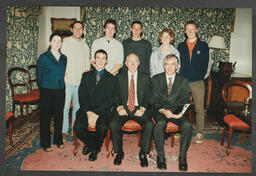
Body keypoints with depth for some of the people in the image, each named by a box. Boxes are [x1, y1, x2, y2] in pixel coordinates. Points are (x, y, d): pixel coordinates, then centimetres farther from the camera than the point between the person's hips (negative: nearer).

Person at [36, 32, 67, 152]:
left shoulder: (64, 58, 8)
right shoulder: (43, 57, -4)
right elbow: (39, 75, 0)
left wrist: (62, 86, 7)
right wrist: (43, 88, 2)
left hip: (60, 91, 4)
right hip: (47, 91, -4)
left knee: (59, 115, 10)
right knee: (45, 116, 4)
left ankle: (58, 140, 26)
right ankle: (45, 143, 17)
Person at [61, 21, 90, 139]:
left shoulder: (85, 45, 15)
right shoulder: (65, 42, 1)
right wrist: (64, 72, -11)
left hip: (81, 81, 4)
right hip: (68, 80, -4)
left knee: (77, 107, 10)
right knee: (65, 106, -3)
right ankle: (64, 130, 11)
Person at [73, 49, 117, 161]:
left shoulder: (111, 79, 7)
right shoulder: (86, 76, 13)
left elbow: (110, 100, -3)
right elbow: (82, 96, 4)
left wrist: (97, 114, -15)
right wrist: (88, 112, -12)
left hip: (103, 111, -2)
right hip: (86, 110, 2)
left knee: (102, 128, -30)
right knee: (78, 127, -24)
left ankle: (95, 148, 5)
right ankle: (91, 144, 10)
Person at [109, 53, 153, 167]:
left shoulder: (145, 78, 10)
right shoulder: (119, 77, 10)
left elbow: (148, 97, 6)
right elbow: (116, 96, 8)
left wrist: (142, 108, -11)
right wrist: (119, 107, -11)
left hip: (139, 109, 0)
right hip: (124, 108, 0)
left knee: (149, 125, -28)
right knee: (113, 124, -26)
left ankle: (143, 153, -6)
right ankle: (119, 152, -2)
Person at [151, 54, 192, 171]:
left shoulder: (183, 81, 6)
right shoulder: (156, 79, 4)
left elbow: (185, 101, 4)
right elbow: (154, 100, -1)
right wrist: (163, 110, -20)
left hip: (177, 111, 1)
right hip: (160, 110, -1)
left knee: (187, 125, -27)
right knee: (160, 123, -33)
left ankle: (182, 156, -8)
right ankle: (160, 156, -14)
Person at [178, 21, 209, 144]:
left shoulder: (203, 45, 6)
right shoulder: (181, 46, 11)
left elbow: (205, 63, 4)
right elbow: (178, 62, 9)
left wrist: (200, 77, -3)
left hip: (197, 82, -1)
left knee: (199, 109, 4)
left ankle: (199, 133, 15)